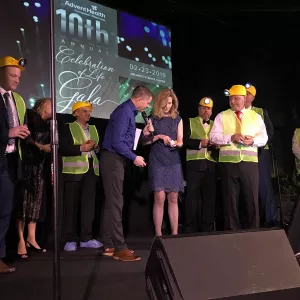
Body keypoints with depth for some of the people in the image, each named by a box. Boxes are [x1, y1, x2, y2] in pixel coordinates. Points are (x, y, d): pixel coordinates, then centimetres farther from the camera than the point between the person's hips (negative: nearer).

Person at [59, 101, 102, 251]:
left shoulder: (93, 129, 19)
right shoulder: (68, 128, 2)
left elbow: (99, 147, 20)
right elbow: (62, 148, -10)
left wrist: (96, 147, -2)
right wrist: (81, 148, -16)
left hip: (91, 170, 5)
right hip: (74, 170, -5)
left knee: (89, 204, 4)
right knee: (72, 205, 0)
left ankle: (86, 238, 11)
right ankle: (70, 239, 6)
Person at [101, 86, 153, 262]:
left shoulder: (130, 111, 14)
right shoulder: (124, 111, -15)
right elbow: (116, 142, -22)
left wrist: (143, 133, 11)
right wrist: (134, 158, -14)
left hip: (117, 160, 10)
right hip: (113, 160, -10)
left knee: (112, 203, 12)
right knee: (115, 203, -8)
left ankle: (110, 245, 19)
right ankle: (120, 248, -3)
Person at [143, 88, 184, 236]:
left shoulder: (177, 119, 12)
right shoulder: (153, 119, 5)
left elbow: (180, 141, 10)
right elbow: (145, 140, 0)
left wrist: (176, 143, -12)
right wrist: (159, 136, -14)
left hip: (173, 161, 3)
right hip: (157, 161, -2)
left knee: (173, 199, 2)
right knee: (159, 198, -7)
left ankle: (174, 233, 6)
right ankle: (158, 234, -1)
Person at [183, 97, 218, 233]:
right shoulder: (190, 122, 10)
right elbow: (185, 140, -2)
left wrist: (217, 146, -5)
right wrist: (200, 143, -13)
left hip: (211, 164, 3)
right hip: (194, 163, -3)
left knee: (209, 196, 3)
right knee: (192, 195, -4)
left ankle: (207, 227, 9)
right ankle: (190, 228, 0)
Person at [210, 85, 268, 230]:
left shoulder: (255, 116, 14)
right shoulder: (222, 116, 9)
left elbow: (264, 138, 9)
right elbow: (214, 136, -1)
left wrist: (253, 140, -12)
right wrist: (231, 137, -15)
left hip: (249, 162, 1)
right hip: (228, 162, -1)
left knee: (252, 198, 3)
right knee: (230, 198, 3)